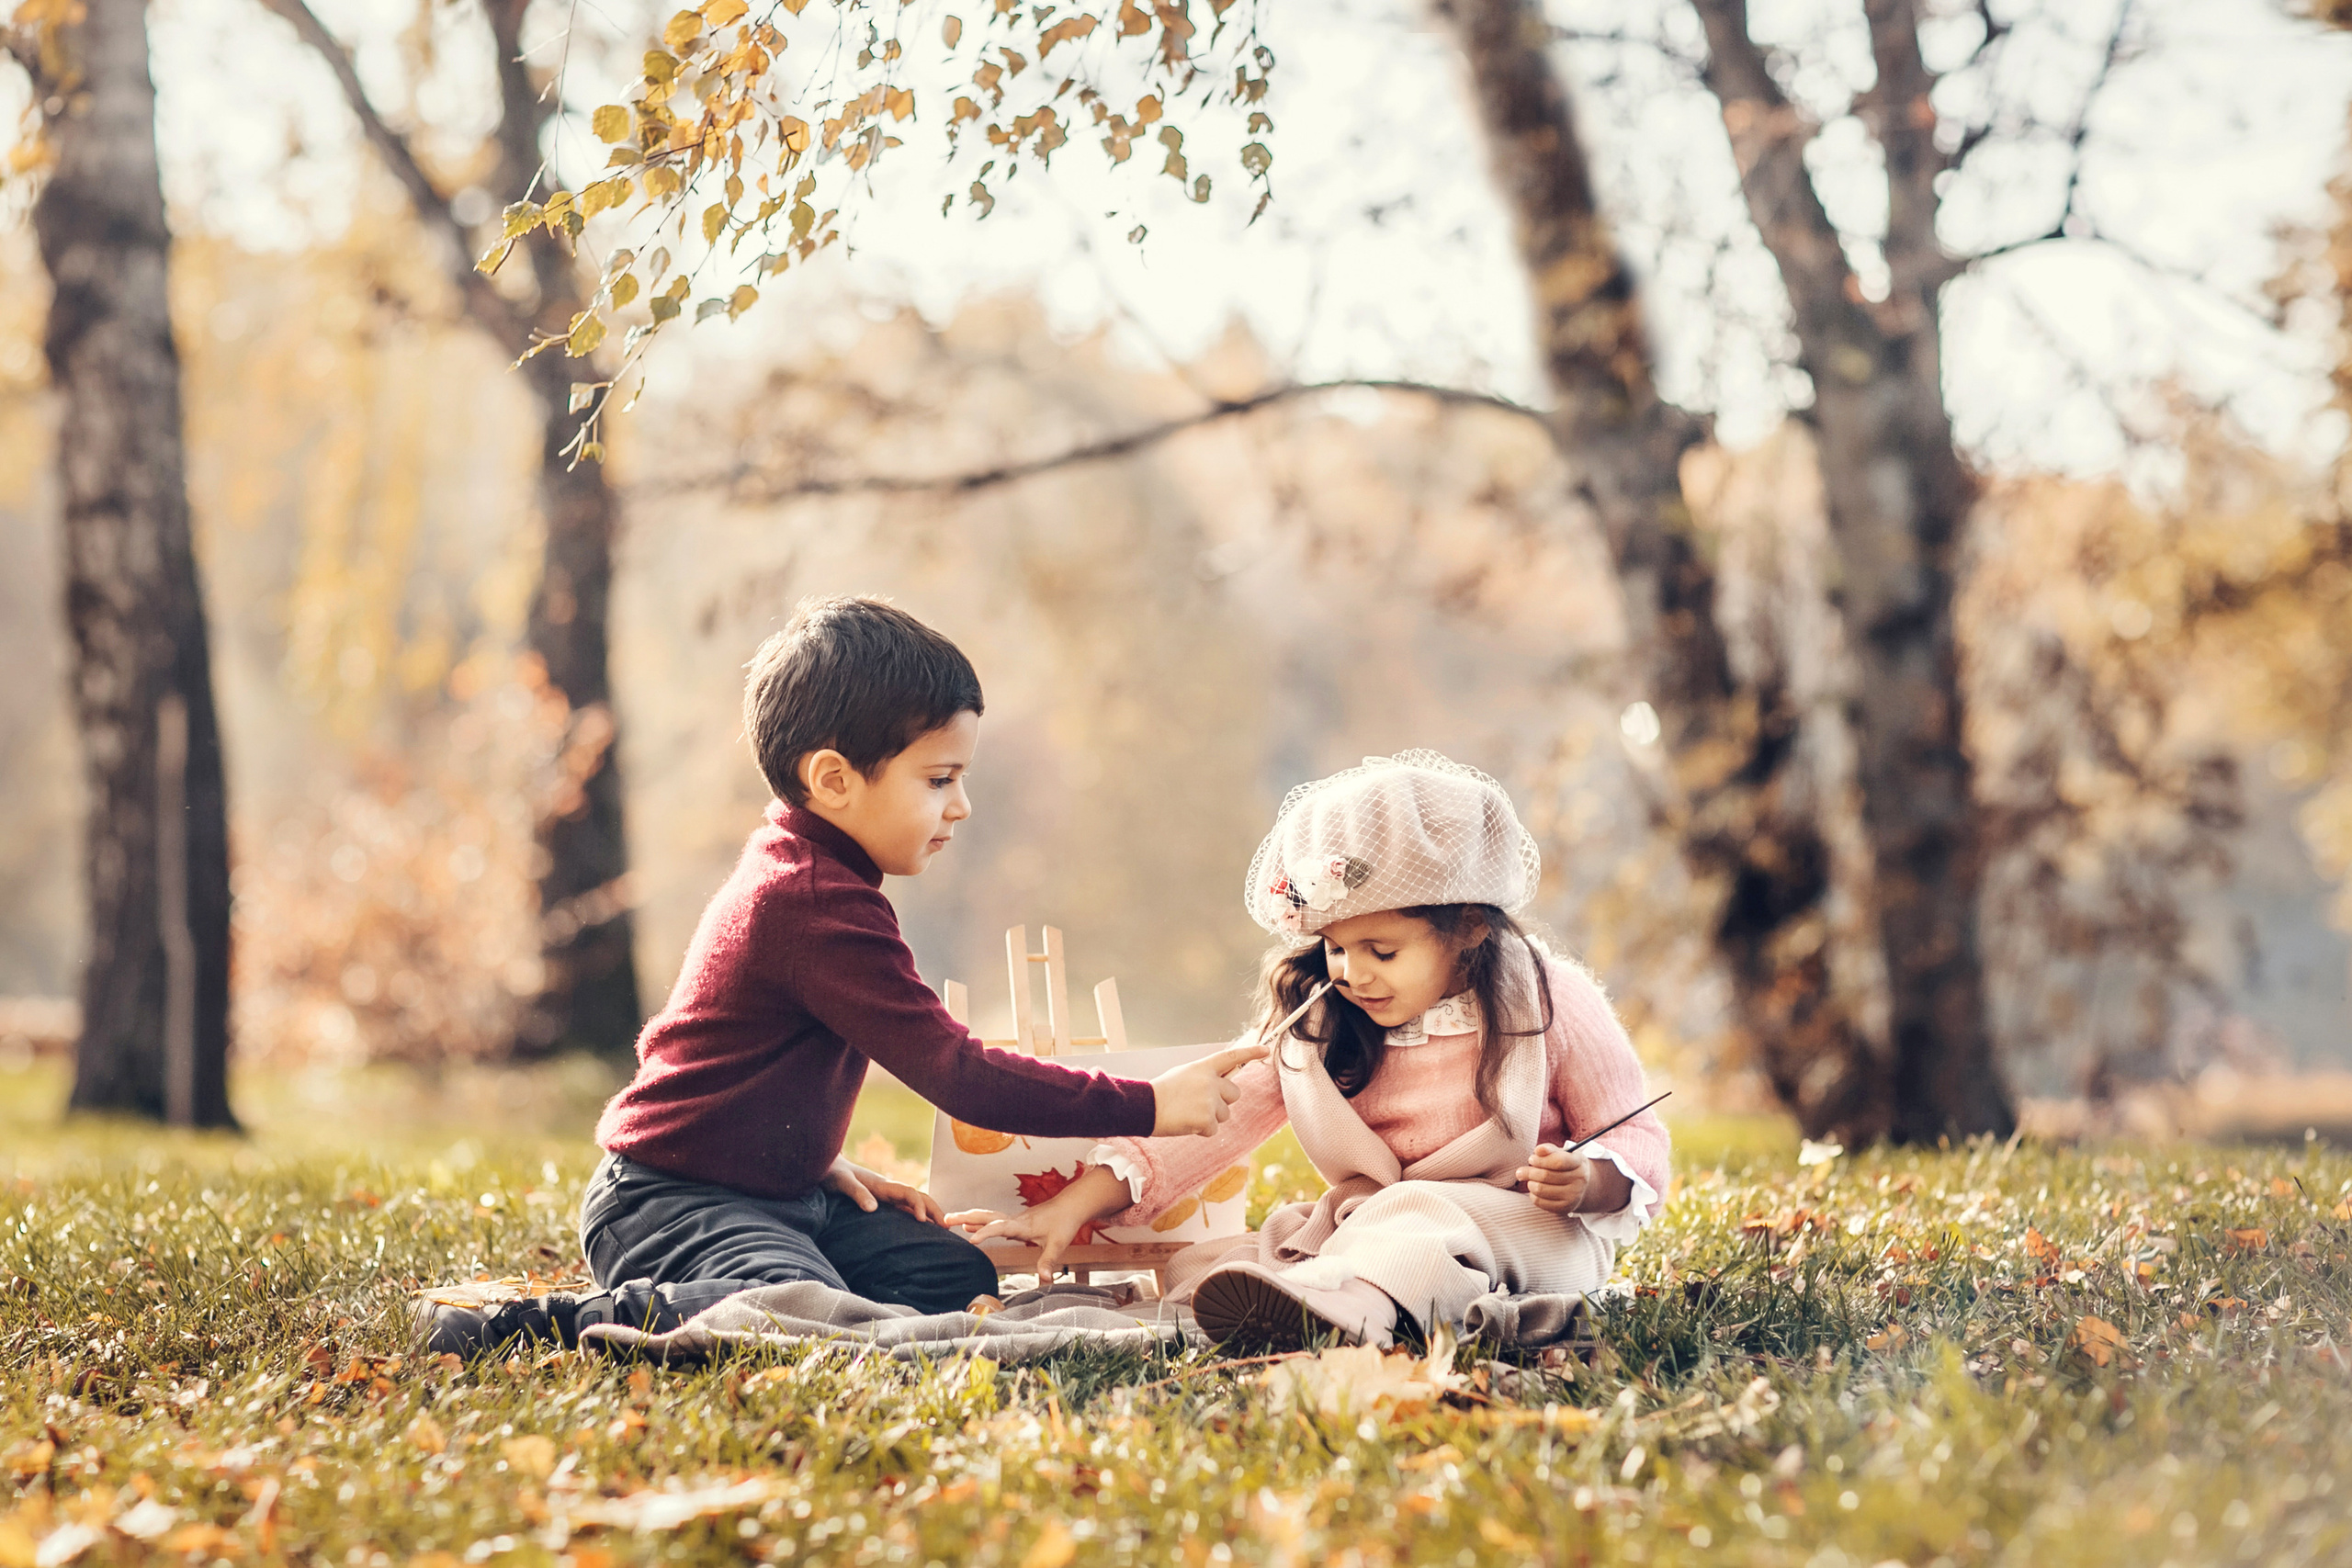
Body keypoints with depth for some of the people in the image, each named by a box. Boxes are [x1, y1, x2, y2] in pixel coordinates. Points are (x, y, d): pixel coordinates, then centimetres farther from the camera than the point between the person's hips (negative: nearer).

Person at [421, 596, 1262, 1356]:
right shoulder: (821, 907, -22)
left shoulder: (795, 870, 12)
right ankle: (525, 1319, -19)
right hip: (670, 1199, -11)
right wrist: (1146, 1106, -20)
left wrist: (822, 1167, 13)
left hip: (773, 1191, 11)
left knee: (957, 1275, 2)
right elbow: (957, 1073, -23)